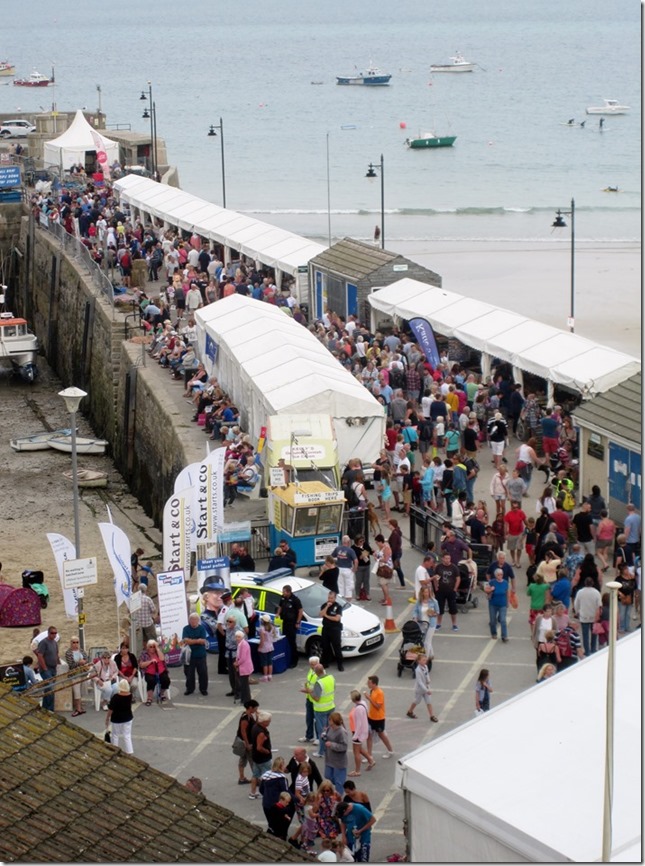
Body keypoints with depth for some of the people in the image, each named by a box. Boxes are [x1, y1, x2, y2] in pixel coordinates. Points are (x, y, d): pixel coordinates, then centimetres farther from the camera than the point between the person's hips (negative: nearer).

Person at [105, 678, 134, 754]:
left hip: (117, 719, -4)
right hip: (128, 718, 4)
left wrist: (107, 718, -5)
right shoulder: (130, 695, -12)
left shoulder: (116, 697, -24)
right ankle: (128, 752, 16)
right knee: (127, 735, 14)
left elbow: (110, 709, -18)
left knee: (115, 735, 14)